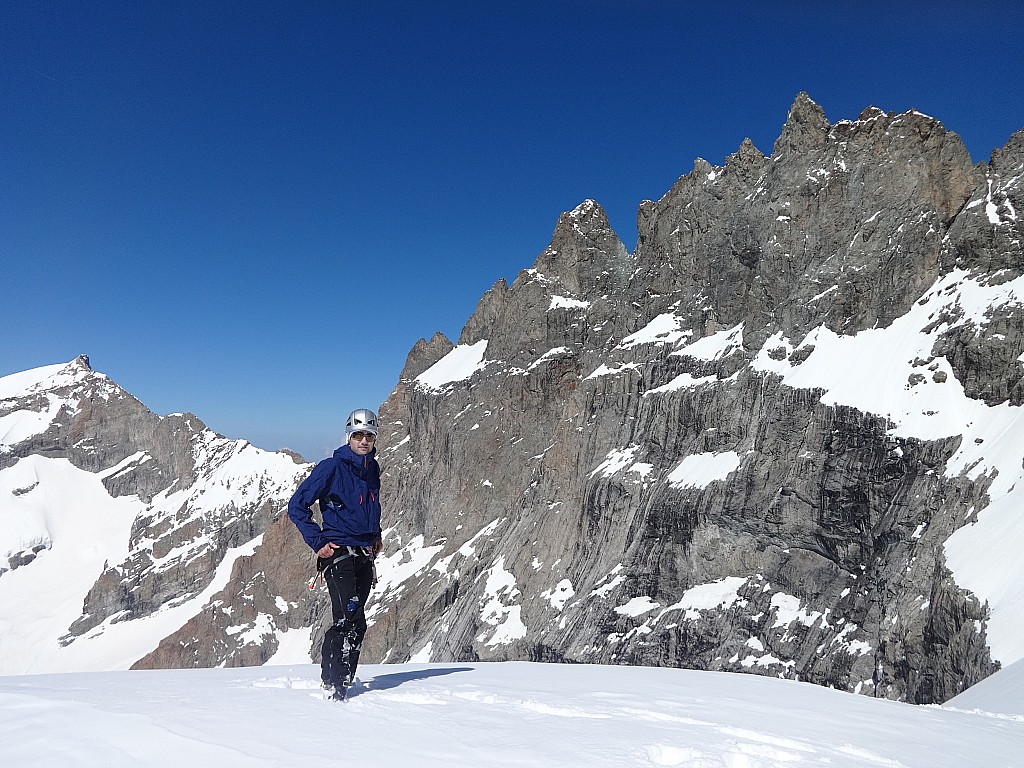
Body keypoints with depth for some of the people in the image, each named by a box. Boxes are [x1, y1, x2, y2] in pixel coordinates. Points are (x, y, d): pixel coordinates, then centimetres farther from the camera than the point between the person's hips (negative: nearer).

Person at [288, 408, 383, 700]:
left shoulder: (372, 469, 12)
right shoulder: (331, 467, -10)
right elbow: (297, 506, -9)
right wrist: (318, 542, -12)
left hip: (364, 555, 7)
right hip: (338, 554, -7)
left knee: (353, 623, 9)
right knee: (351, 621, -14)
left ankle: (340, 685, 20)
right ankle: (334, 684, -3)